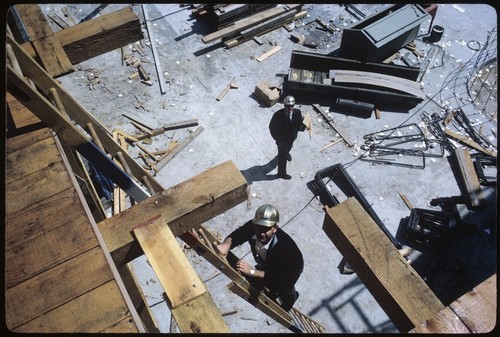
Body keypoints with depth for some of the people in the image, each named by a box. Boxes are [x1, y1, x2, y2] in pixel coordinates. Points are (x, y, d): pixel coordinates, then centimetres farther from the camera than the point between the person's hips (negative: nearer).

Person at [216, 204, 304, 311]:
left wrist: (252, 271, -46)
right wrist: (227, 244, -42)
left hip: (291, 267, -4)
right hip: (268, 263, 4)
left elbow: (282, 280, -42)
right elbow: (237, 234, -18)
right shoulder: (253, 227, -35)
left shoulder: (285, 246, -47)